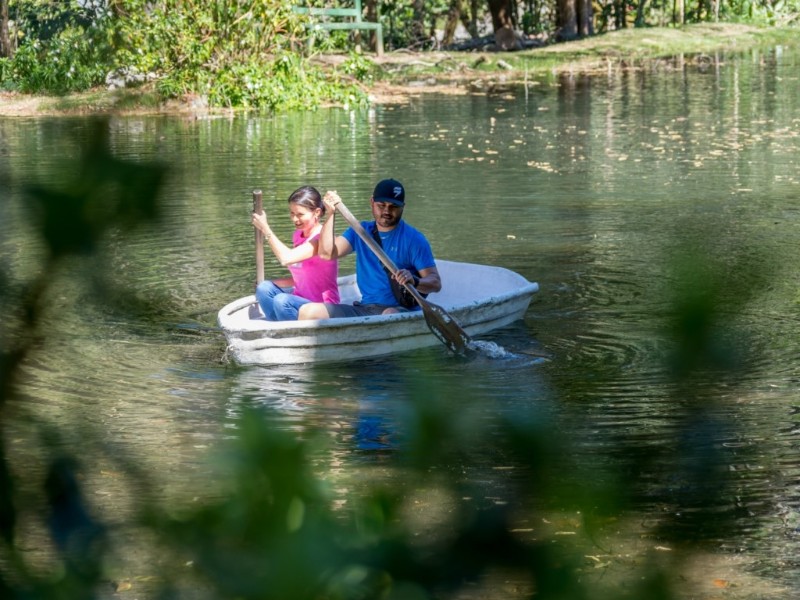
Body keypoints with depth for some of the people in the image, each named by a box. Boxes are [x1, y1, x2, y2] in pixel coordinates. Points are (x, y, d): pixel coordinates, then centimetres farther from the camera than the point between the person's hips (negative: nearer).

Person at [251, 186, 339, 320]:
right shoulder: (298, 235, 12)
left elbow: (286, 258, -29)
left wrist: (265, 228, -20)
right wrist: (271, 284, 0)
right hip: (302, 301, 8)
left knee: (282, 301, -32)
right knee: (264, 288, -14)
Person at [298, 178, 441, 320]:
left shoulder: (414, 239, -1)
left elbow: (435, 283, -7)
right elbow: (327, 253, 3)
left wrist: (414, 281, -30)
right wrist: (331, 214, -5)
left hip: (403, 311, -5)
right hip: (364, 309, 5)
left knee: (390, 315, -42)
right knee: (308, 311, -11)